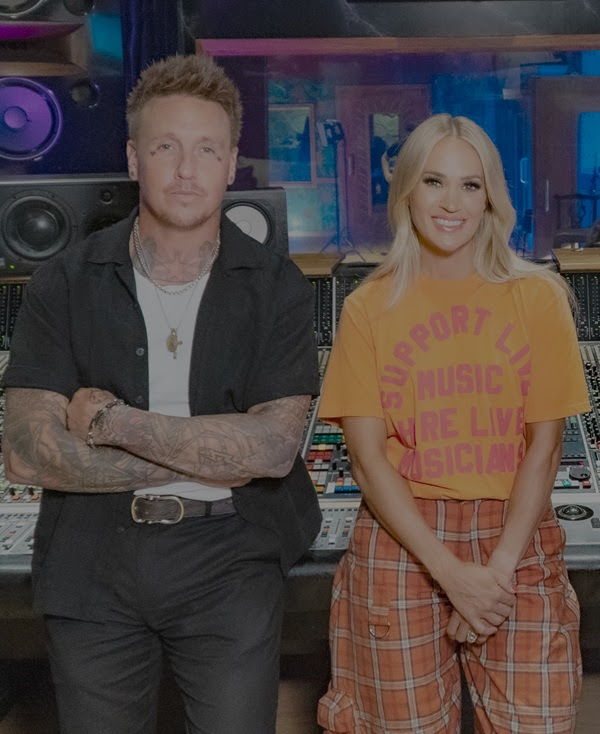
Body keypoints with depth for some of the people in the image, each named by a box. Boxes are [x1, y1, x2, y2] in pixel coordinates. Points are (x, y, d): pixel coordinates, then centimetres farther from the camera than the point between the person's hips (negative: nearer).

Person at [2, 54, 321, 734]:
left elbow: (274, 447, -14)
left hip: (228, 562, 0)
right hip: (91, 568, 1)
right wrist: (209, 459, -13)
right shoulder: (64, 284, -2)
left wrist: (115, 422, -15)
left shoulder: (276, 287, -2)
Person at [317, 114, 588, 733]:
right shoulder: (369, 309, 1)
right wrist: (450, 572, -12)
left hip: (516, 540, 1)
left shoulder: (537, 297, 2)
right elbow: (368, 458, -3)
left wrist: (498, 568, -11)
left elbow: (544, 446, 0)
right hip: (402, 543, 0)